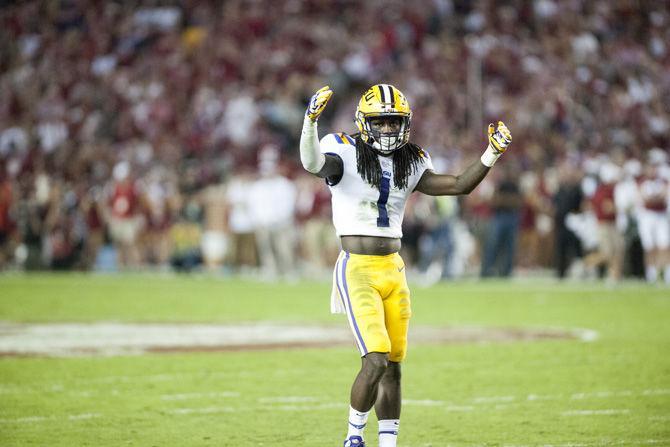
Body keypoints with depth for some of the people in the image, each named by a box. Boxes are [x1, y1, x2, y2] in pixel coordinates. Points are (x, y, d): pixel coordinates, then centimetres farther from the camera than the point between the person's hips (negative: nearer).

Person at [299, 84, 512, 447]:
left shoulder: (410, 163, 10)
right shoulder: (346, 152, -7)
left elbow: (459, 186, 7)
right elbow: (313, 163, -27)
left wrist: (490, 156, -5)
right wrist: (310, 122, -44)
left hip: (393, 271, 6)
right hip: (357, 271, -6)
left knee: (393, 367, 8)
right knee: (376, 361, -16)